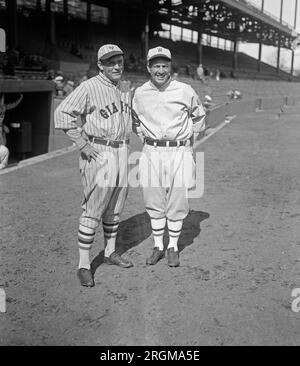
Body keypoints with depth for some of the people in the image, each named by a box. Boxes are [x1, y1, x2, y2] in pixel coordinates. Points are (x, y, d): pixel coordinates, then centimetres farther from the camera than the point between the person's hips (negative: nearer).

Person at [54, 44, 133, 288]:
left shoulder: (125, 88, 11)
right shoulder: (89, 87, -12)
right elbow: (62, 114, -16)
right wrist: (83, 144, -19)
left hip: (122, 153, 7)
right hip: (98, 154, -7)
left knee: (115, 208, 16)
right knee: (93, 211, -6)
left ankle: (110, 252, 32)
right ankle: (84, 265, 3)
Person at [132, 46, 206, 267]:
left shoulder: (185, 91, -3)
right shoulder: (140, 94, 3)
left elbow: (199, 118, 13)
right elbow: (136, 122, 21)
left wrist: (187, 134, 10)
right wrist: (146, 138, 11)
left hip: (179, 152, -2)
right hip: (152, 154, 2)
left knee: (177, 203, 4)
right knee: (154, 202, 8)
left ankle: (173, 247, 21)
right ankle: (158, 246, 23)